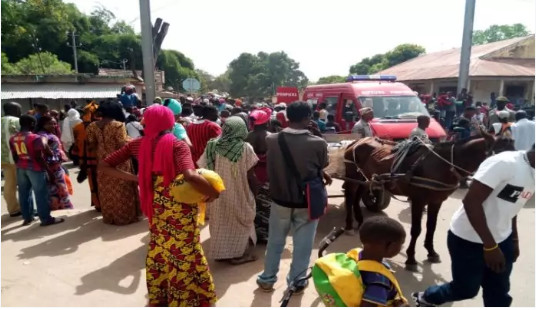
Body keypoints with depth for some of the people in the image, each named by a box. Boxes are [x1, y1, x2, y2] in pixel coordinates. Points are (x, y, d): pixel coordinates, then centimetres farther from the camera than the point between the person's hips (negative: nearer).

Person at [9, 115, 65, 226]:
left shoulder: (13, 139, 5)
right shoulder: (35, 138, -16)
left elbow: (14, 157, 9)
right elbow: (39, 157, -17)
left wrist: (20, 166, 19)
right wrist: (45, 168, -8)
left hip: (21, 168, 7)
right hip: (35, 168, -7)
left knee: (24, 193, 14)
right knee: (41, 193, -1)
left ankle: (27, 217, 23)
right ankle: (46, 219, 3)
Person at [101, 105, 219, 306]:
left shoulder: (138, 144, -2)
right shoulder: (178, 145, -17)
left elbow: (104, 166, 2)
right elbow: (190, 176, -34)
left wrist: (134, 178, -1)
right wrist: (213, 193, -19)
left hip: (156, 206, 6)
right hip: (180, 207, -5)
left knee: (159, 250, 24)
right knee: (183, 254, 9)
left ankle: (158, 297, 41)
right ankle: (186, 300, 23)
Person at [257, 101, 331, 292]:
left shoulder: (271, 140, -12)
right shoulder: (318, 144, -18)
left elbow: (270, 170, 1)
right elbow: (321, 171, -2)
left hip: (280, 200, 2)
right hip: (307, 202, -2)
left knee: (275, 242, 19)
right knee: (302, 245, 16)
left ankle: (267, 279, 33)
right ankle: (296, 282, 30)